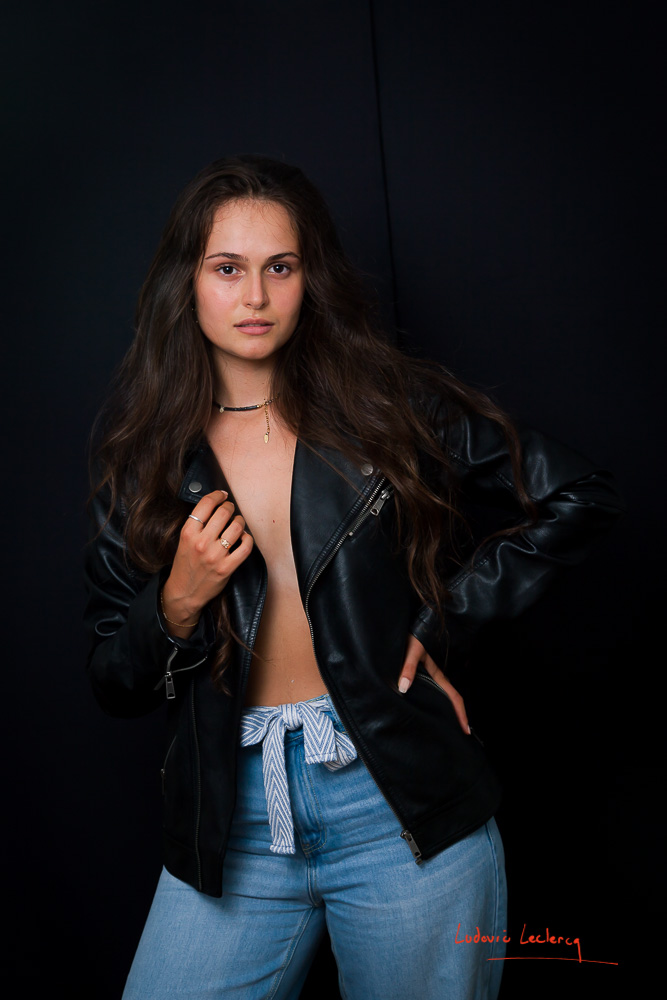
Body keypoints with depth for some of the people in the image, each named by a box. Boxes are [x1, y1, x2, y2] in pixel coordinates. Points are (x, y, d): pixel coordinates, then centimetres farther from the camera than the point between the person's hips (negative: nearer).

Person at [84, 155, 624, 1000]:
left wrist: (443, 625, -3)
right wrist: (178, 604, -14)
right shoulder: (144, 454, 3)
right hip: (235, 820, 2)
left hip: (403, 806, -1)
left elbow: (579, 499, 1)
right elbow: (116, 688, 6)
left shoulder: (387, 404, -2)